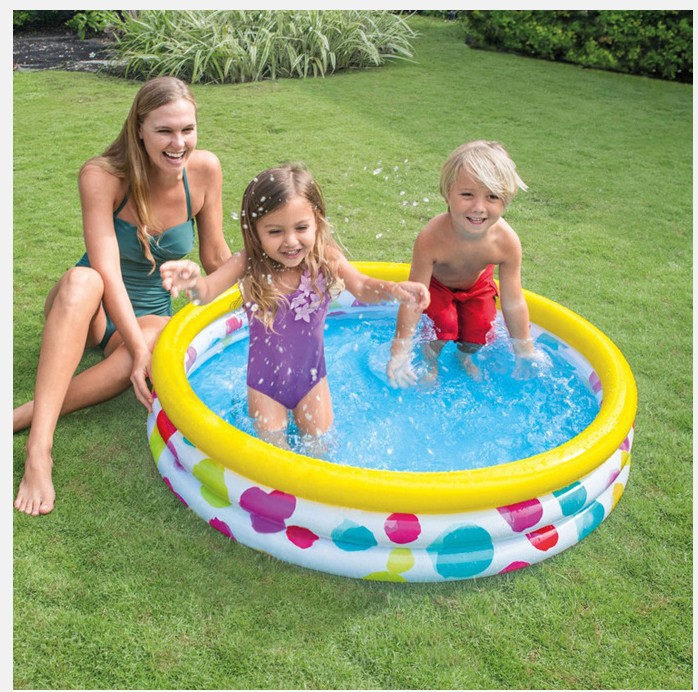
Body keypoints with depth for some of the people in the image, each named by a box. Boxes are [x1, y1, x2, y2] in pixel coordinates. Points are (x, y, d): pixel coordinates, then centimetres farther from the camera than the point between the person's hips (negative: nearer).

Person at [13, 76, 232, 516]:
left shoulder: (205, 170, -11)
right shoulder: (102, 176, -20)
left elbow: (216, 257, 0)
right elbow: (107, 270, -28)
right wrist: (138, 347, -38)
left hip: (150, 316, 2)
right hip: (91, 311, -2)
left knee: (156, 338, -36)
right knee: (81, 282, -38)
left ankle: (19, 419, -30)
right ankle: (39, 449, -44)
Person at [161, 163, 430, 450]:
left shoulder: (326, 258, -20)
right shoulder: (249, 265, -23)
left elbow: (362, 288, -28)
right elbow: (208, 290, -33)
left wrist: (394, 289, -50)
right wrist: (194, 282, -57)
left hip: (310, 375, 1)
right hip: (265, 381, -1)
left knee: (319, 446, 18)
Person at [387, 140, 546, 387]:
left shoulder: (507, 242, -36)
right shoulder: (431, 239, -43)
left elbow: (513, 303, -24)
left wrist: (525, 352, -14)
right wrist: (400, 353, -33)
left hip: (477, 284, 3)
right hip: (436, 283, -2)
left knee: (478, 332, -8)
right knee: (442, 326, -21)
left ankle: (465, 357, 30)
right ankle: (430, 363, 14)